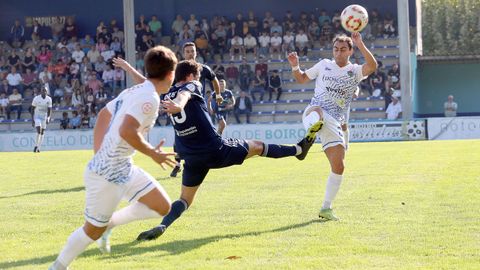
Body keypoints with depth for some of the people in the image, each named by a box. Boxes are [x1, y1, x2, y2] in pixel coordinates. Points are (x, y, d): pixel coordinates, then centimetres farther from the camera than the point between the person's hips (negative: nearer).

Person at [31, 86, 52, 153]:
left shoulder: (49, 99, -5)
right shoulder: (36, 98, -11)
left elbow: (49, 110, -4)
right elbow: (32, 109, -5)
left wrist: (48, 118, -20)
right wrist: (32, 119, -9)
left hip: (44, 117, 3)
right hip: (37, 117, -3)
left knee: (42, 133, 4)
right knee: (39, 130, -21)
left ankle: (38, 148, 12)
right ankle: (36, 146, -11)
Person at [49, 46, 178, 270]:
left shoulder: (134, 92, 9)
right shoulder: (150, 98, -19)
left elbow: (103, 115, 18)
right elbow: (126, 131, -31)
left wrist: (99, 155, 17)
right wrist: (152, 153, -17)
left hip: (123, 168, 9)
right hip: (107, 174, -9)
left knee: (162, 206, 7)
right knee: (94, 230, 4)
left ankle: (109, 223, 16)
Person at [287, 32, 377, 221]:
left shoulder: (355, 71, 7)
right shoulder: (324, 65, 12)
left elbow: (372, 66, -15)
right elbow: (301, 79, 23)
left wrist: (360, 45, -25)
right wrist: (295, 66, 2)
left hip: (334, 123, 1)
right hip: (313, 114, -1)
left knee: (338, 166, -4)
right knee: (317, 111, -41)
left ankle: (326, 209, 7)